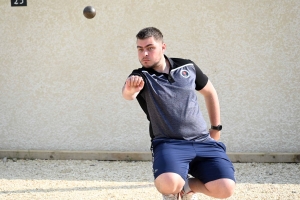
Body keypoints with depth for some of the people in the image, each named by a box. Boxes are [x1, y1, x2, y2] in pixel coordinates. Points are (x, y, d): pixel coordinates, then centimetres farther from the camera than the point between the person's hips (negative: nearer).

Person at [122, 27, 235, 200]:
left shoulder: (187, 67, 6)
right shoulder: (140, 76, -4)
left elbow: (210, 92, 23)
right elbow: (127, 95, -29)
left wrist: (216, 128, 20)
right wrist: (130, 89, -53)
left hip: (203, 141, 3)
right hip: (168, 143, -3)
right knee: (167, 184, -35)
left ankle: (186, 186, 14)